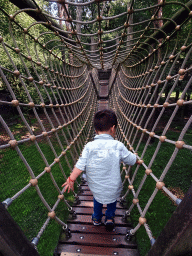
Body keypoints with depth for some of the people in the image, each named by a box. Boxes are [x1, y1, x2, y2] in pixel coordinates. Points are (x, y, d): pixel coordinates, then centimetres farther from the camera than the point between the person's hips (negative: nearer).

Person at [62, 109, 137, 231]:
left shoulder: (89, 147, -16)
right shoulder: (118, 146, -17)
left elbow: (80, 166, -14)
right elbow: (132, 160, -4)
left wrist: (71, 179, 0)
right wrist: (137, 159, 19)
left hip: (95, 187, 2)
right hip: (113, 187, -1)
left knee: (97, 198, 33)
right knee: (113, 198, 32)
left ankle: (97, 218, 50)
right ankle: (110, 217, 38)